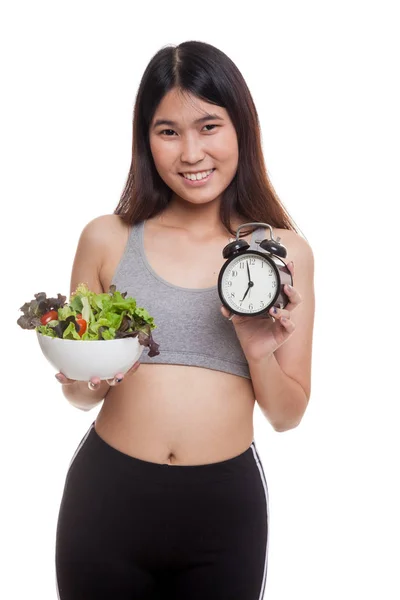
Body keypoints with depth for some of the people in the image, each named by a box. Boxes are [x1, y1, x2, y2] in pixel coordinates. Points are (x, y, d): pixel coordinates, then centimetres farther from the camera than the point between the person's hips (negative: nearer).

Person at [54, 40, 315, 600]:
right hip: (107, 496, 0)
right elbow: (78, 395, 8)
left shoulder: (284, 253, -2)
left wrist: (260, 353, -15)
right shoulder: (106, 239, -2)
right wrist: (87, 380, -13)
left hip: (225, 508, 0)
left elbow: (287, 416, 3)